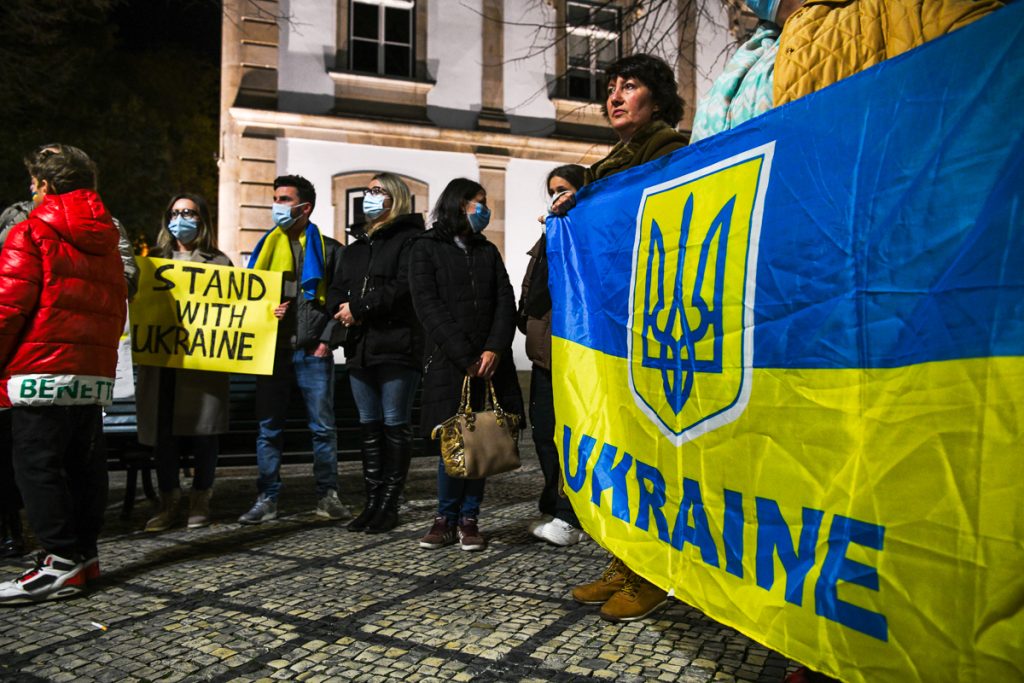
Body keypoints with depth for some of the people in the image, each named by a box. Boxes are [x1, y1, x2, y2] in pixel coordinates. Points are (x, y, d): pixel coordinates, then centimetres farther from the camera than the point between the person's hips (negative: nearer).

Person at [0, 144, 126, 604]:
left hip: (41, 369, -7)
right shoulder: (104, 242, 16)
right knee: (84, 462, 11)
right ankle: (85, 553, 17)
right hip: (95, 371, 7)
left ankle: (60, 564, -4)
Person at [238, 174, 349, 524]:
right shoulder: (267, 246, 15)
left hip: (313, 352, -3)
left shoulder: (328, 249, 6)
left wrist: (327, 340, -6)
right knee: (268, 428, 5)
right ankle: (267, 499, 14)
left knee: (323, 427, 1)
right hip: (272, 350, 3)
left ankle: (327, 496, 12)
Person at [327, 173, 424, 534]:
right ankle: (372, 501, 19)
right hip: (360, 346, 8)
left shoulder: (409, 239, -3)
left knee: (395, 425, -1)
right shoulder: (356, 245, 22)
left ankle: (389, 504, 7)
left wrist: (359, 308, -13)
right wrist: (340, 307, -6)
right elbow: (337, 288, 17)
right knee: (369, 425, 10)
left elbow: (404, 287, -16)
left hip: (397, 346, -7)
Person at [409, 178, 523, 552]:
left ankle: (468, 519, 11)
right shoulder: (426, 248, 5)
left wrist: (494, 349, -10)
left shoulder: (488, 251, 18)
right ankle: (446, 518, 11)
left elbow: (505, 302, 7)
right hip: (447, 362, -3)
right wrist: (466, 358, -13)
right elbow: (428, 306, -6)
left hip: (489, 362, 4)